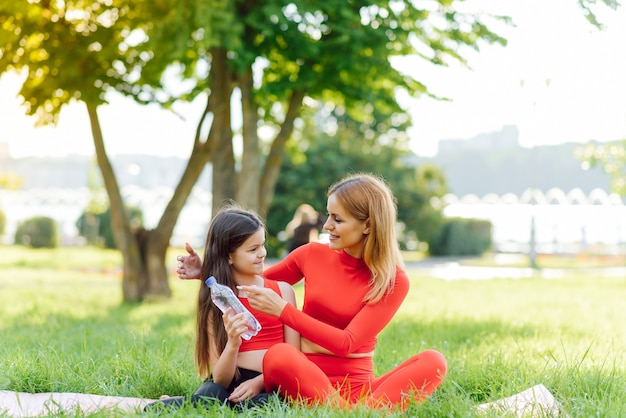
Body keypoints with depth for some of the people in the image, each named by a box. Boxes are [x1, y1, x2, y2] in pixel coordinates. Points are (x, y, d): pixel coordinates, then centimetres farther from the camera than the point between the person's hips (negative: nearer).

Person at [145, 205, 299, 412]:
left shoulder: (282, 290, 10)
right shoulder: (216, 301, 6)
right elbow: (220, 379, 0)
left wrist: (259, 382, -12)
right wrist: (233, 344, -20)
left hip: (272, 387, 2)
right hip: (230, 386, -1)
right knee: (211, 393, -40)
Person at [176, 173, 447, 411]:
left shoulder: (393, 280, -3)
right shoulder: (312, 255, 4)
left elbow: (346, 343, -12)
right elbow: (255, 284, 20)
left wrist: (281, 310, -16)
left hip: (358, 388, -1)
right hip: (305, 380, 1)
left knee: (432, 362, -28)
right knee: (278, 355, -35)